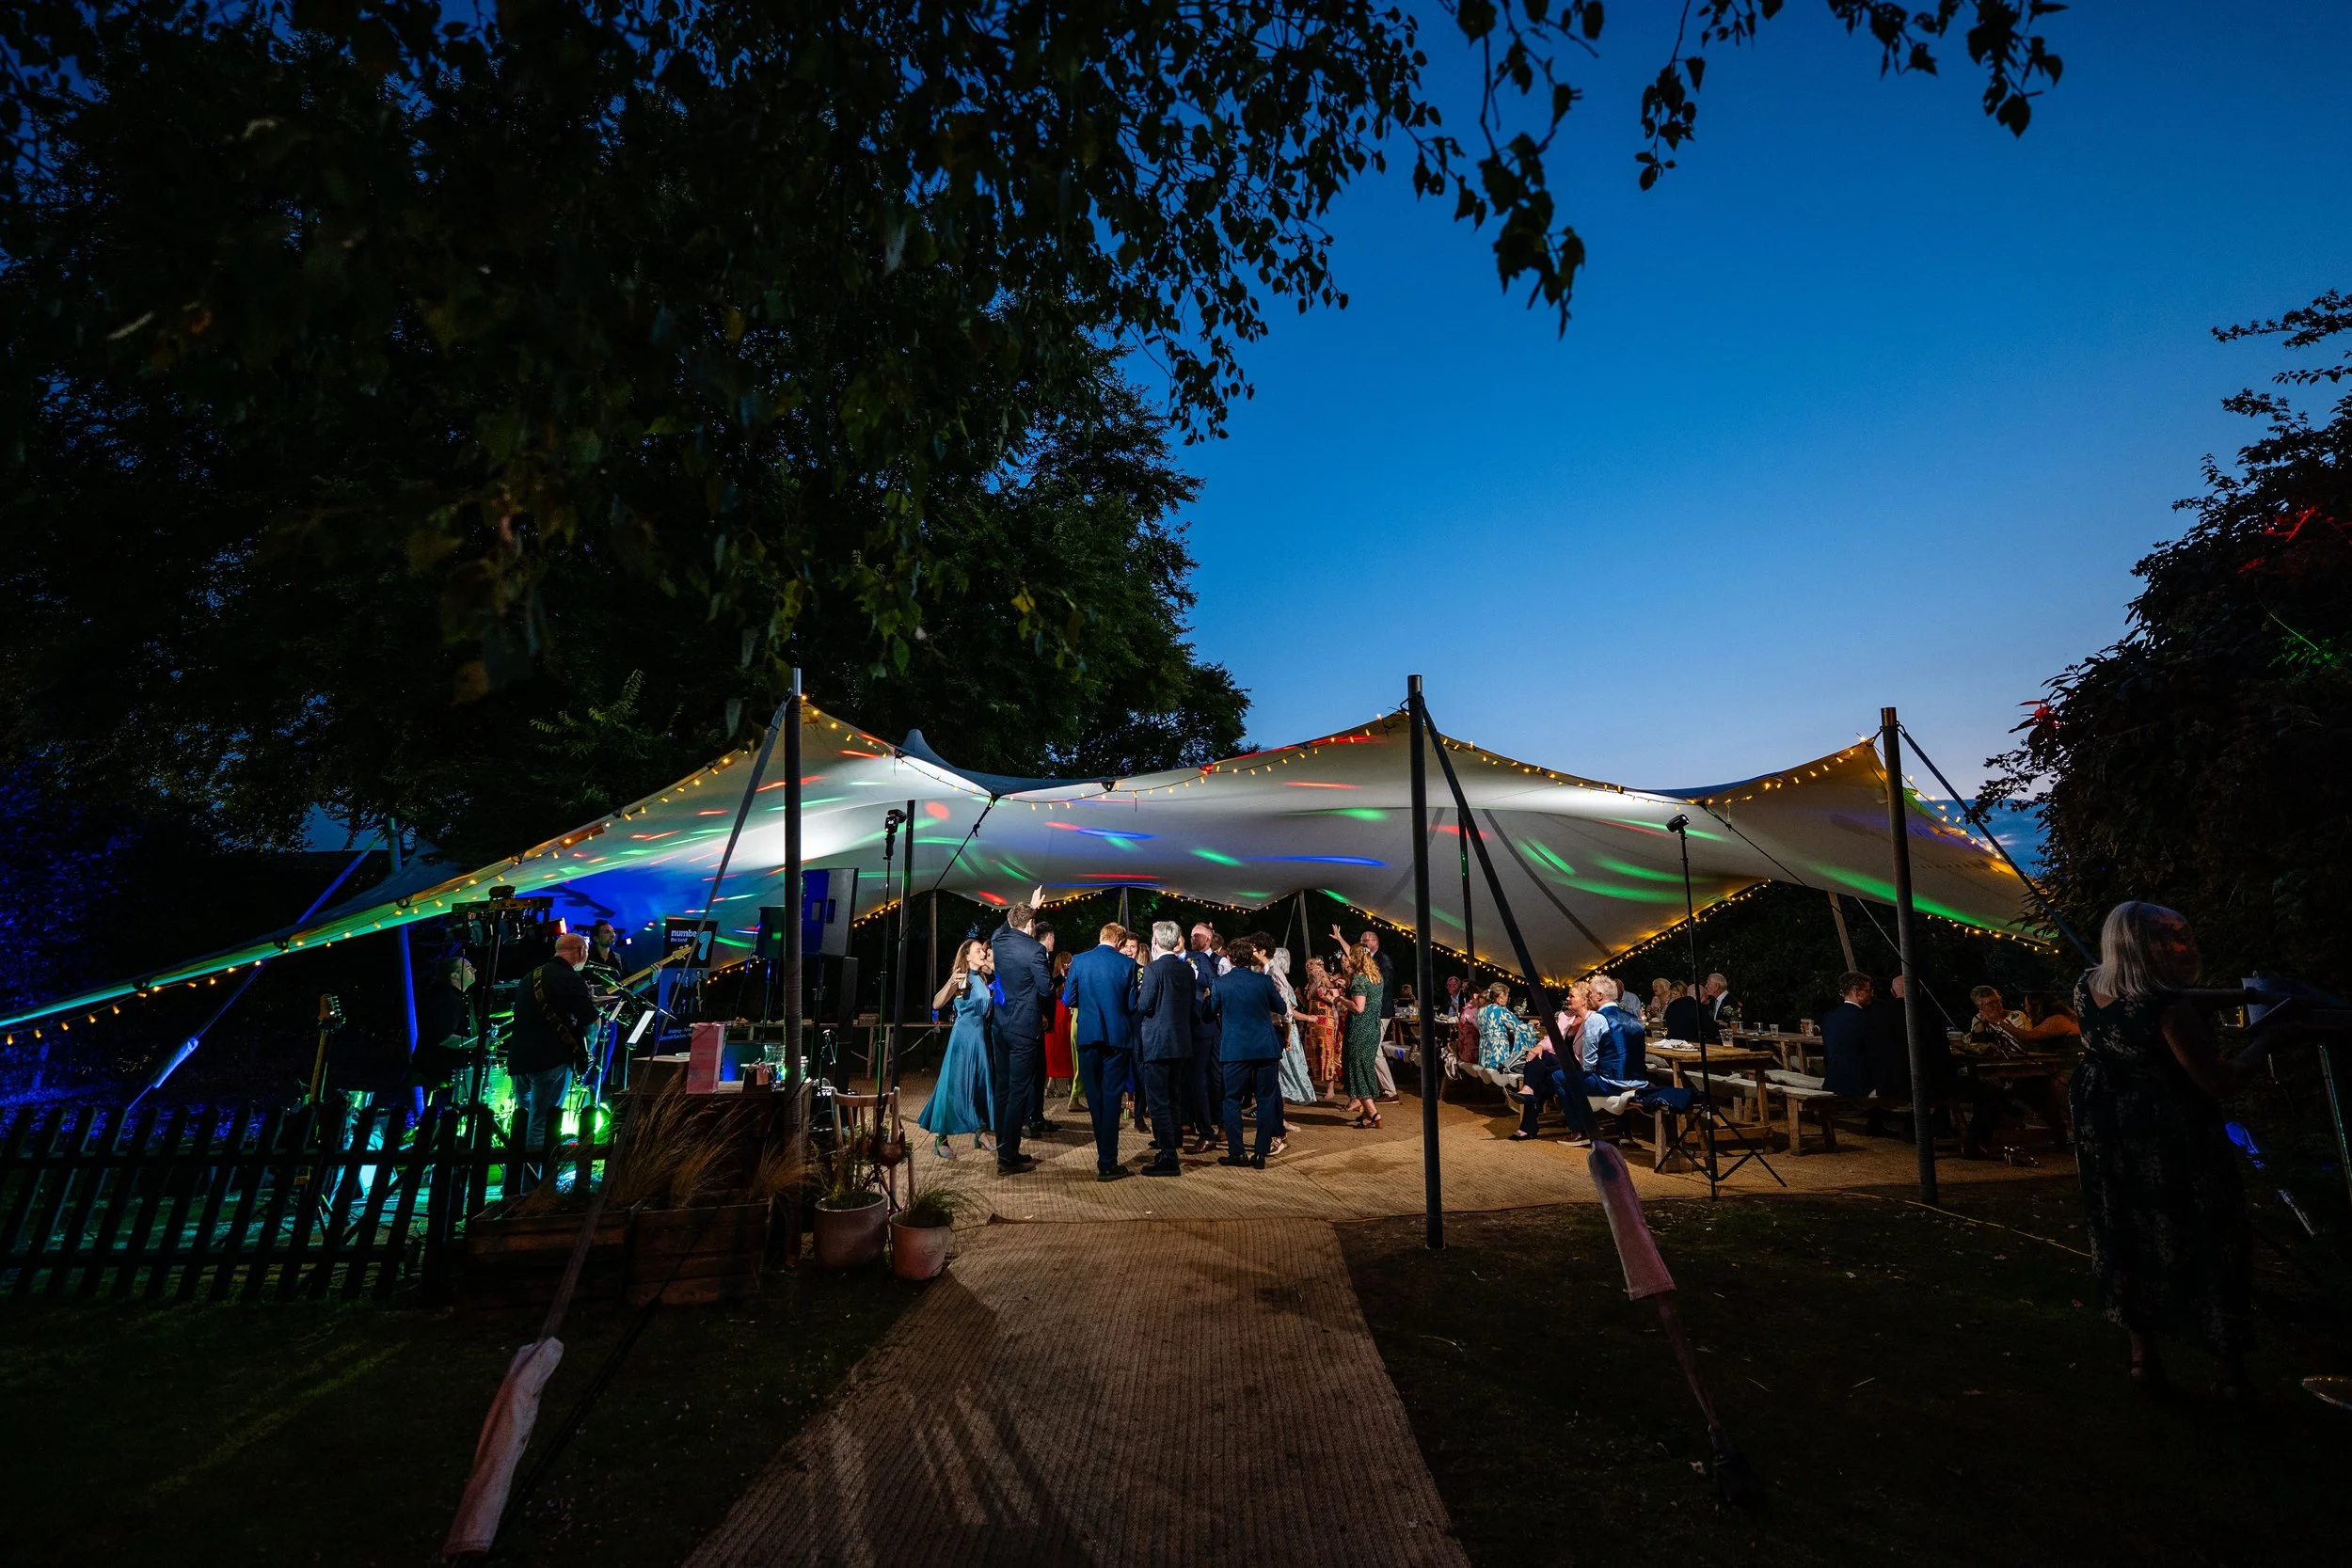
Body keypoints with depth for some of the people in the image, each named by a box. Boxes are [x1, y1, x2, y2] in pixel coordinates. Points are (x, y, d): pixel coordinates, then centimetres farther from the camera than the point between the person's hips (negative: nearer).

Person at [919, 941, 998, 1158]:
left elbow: (992, 1005, 10)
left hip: (981, 1036, 6)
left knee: (980, 1083, 9)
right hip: (963, 1036, -6)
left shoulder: (983, 979, 12)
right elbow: (936, 1004, -15)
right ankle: (941, 1138, 0)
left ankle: (979, 1133, 19)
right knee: (954, 1084, -6)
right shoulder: (961, 978, -7)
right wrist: (951, 983, -33)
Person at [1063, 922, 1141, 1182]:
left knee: (1094, 1097, 14)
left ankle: (1104, 1156, 22)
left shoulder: (1079, 961, -2)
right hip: (1118, 1036, -2)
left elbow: (1069, 999, 0)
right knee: (1111, 1098, 3)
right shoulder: (1127, 963, -6)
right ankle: (1107, 1163, 1)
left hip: (1088, 1036, 2)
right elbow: (1132, 1005, -6)